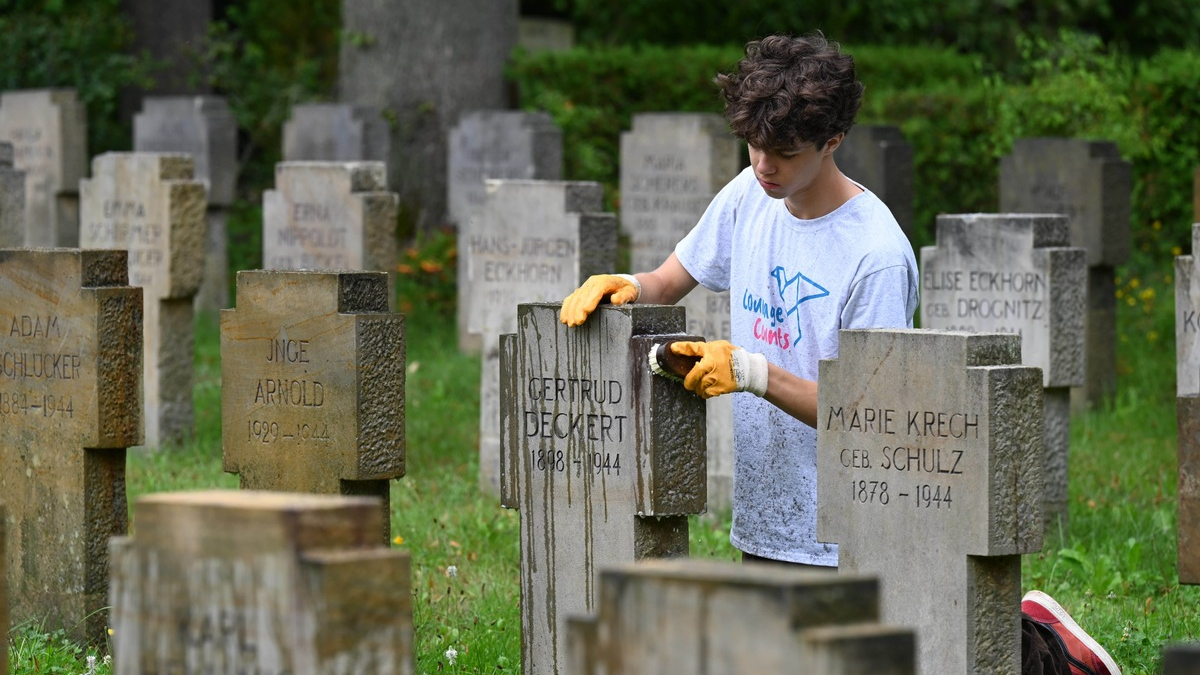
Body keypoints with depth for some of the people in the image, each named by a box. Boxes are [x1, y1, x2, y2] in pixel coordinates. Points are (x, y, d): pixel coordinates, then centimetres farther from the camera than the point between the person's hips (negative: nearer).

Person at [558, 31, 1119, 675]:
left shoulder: (878, 255, -20)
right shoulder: (748, 197, 1)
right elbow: (669, 283, 13)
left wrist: (754, 373, -31)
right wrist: (628, 285, -10)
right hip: (763, 522, 7)